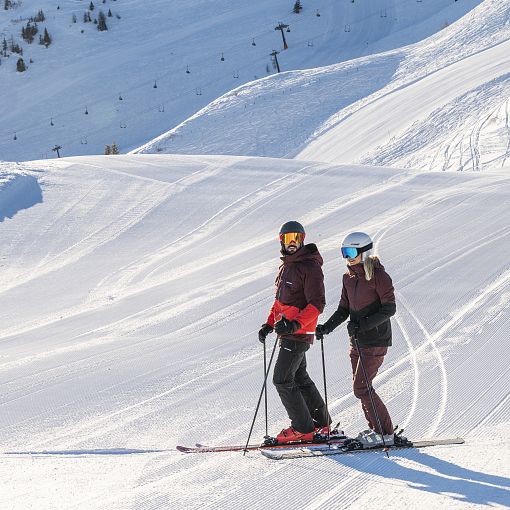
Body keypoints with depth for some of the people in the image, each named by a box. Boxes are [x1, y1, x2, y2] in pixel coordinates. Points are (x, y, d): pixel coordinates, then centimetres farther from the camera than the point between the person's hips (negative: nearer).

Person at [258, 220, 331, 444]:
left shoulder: (310, 267, -15)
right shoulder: (286, 266, 14)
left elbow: (317, 304, -19)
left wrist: (295, 324, -30)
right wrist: (270, 324, 17)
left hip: (298, 334, -9)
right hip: (287, 333, 9)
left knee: (282, 380, -9)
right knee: (299, 378, 15)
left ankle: (302, 428, -2)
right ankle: (321, 424, 24)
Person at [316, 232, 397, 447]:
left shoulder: (378, 275, -14)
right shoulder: (348, 277, 9)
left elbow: (389, 308, -16)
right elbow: (344, 309, 14)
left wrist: (362, 325, -25)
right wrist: (327, 327, -3)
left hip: (375, 341, -8)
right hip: (357, 341, 8)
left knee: (361, 387, -10)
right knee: (361, 387, 10)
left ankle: (385, 433, -2)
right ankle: (375, 429, 22)